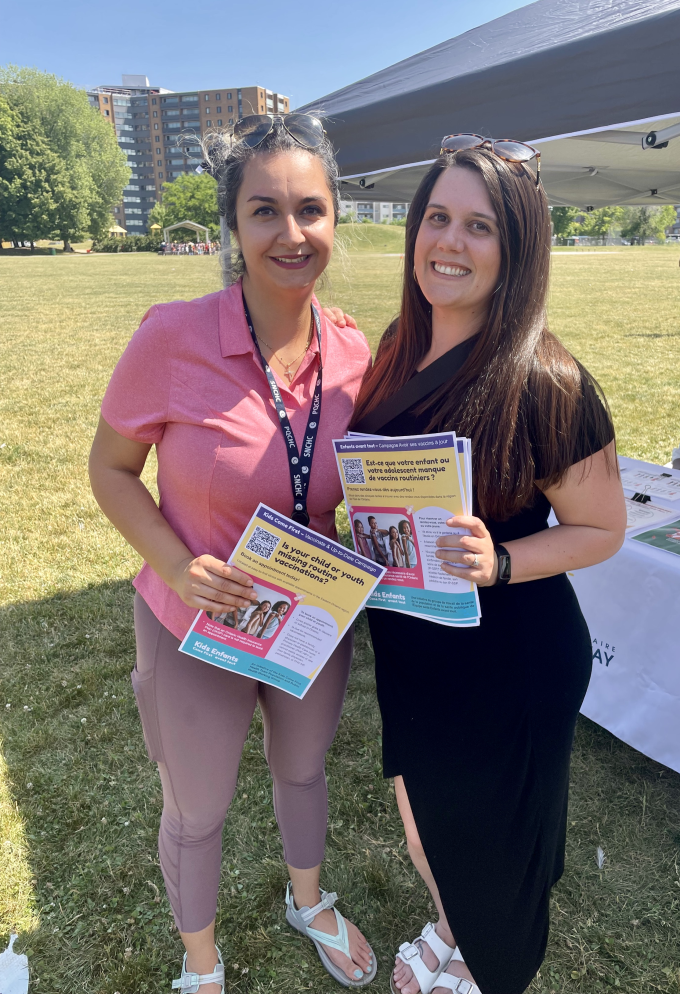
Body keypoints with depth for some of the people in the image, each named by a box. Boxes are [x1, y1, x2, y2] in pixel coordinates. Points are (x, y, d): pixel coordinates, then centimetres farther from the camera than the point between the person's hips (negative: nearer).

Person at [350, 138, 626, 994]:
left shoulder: (543, 384, -23)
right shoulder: (402, 345, -3)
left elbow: (601, 529, -13)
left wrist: (498, 562, -29)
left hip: (509, 661, -6)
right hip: (410, 644, 6)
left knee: (489, 846, 21)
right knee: (424, 827, 28)